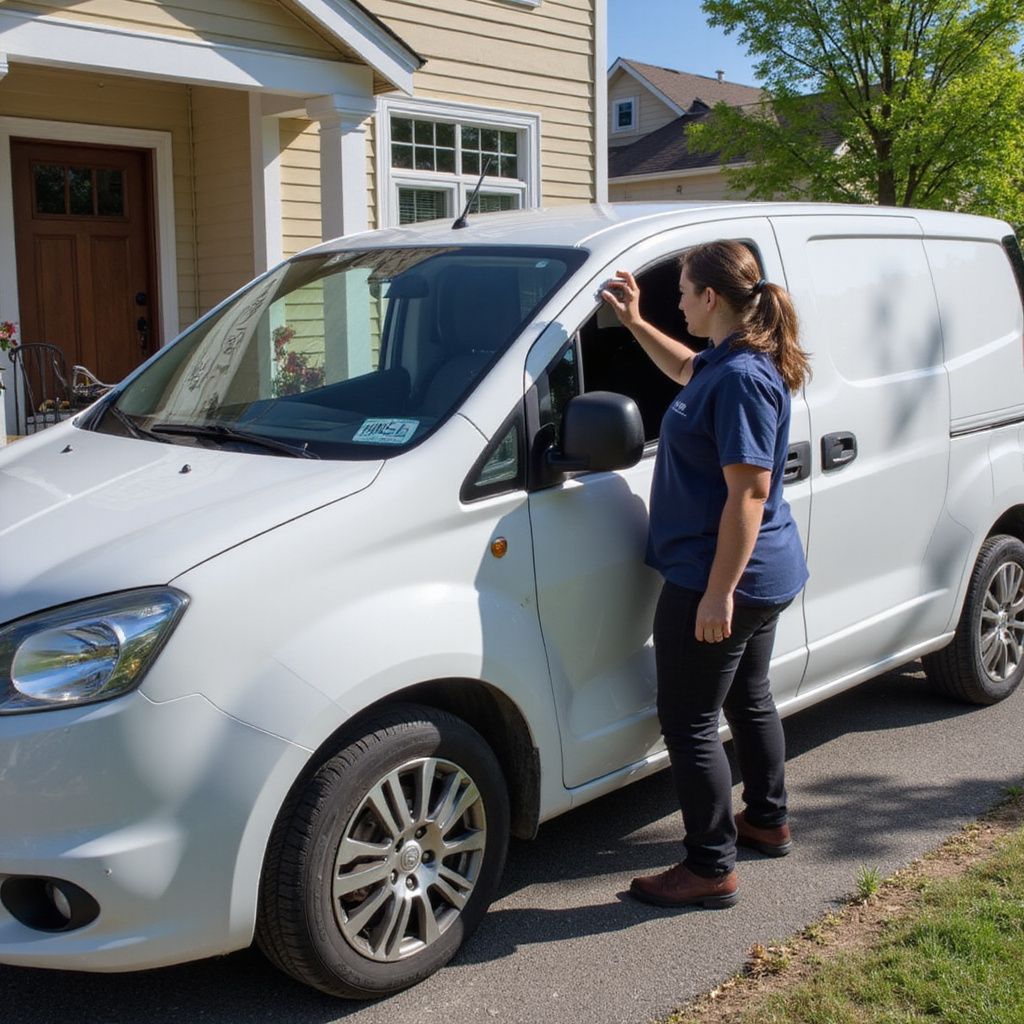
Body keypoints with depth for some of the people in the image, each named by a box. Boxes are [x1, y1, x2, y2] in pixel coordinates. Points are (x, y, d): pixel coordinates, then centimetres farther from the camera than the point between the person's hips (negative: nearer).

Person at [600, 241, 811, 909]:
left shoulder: (741, 378, -23)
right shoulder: (732, 362, 7)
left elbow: (750, 491, -27)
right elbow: (686, 369, 32)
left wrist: (718, 591, -25)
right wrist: (634, 322, 24)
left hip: (719, 579, -11)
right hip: (767, 575, 11)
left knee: (689, 722, -1)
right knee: (750, 700, 24)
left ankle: (711, 869, 10)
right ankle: (768, 822, 42)